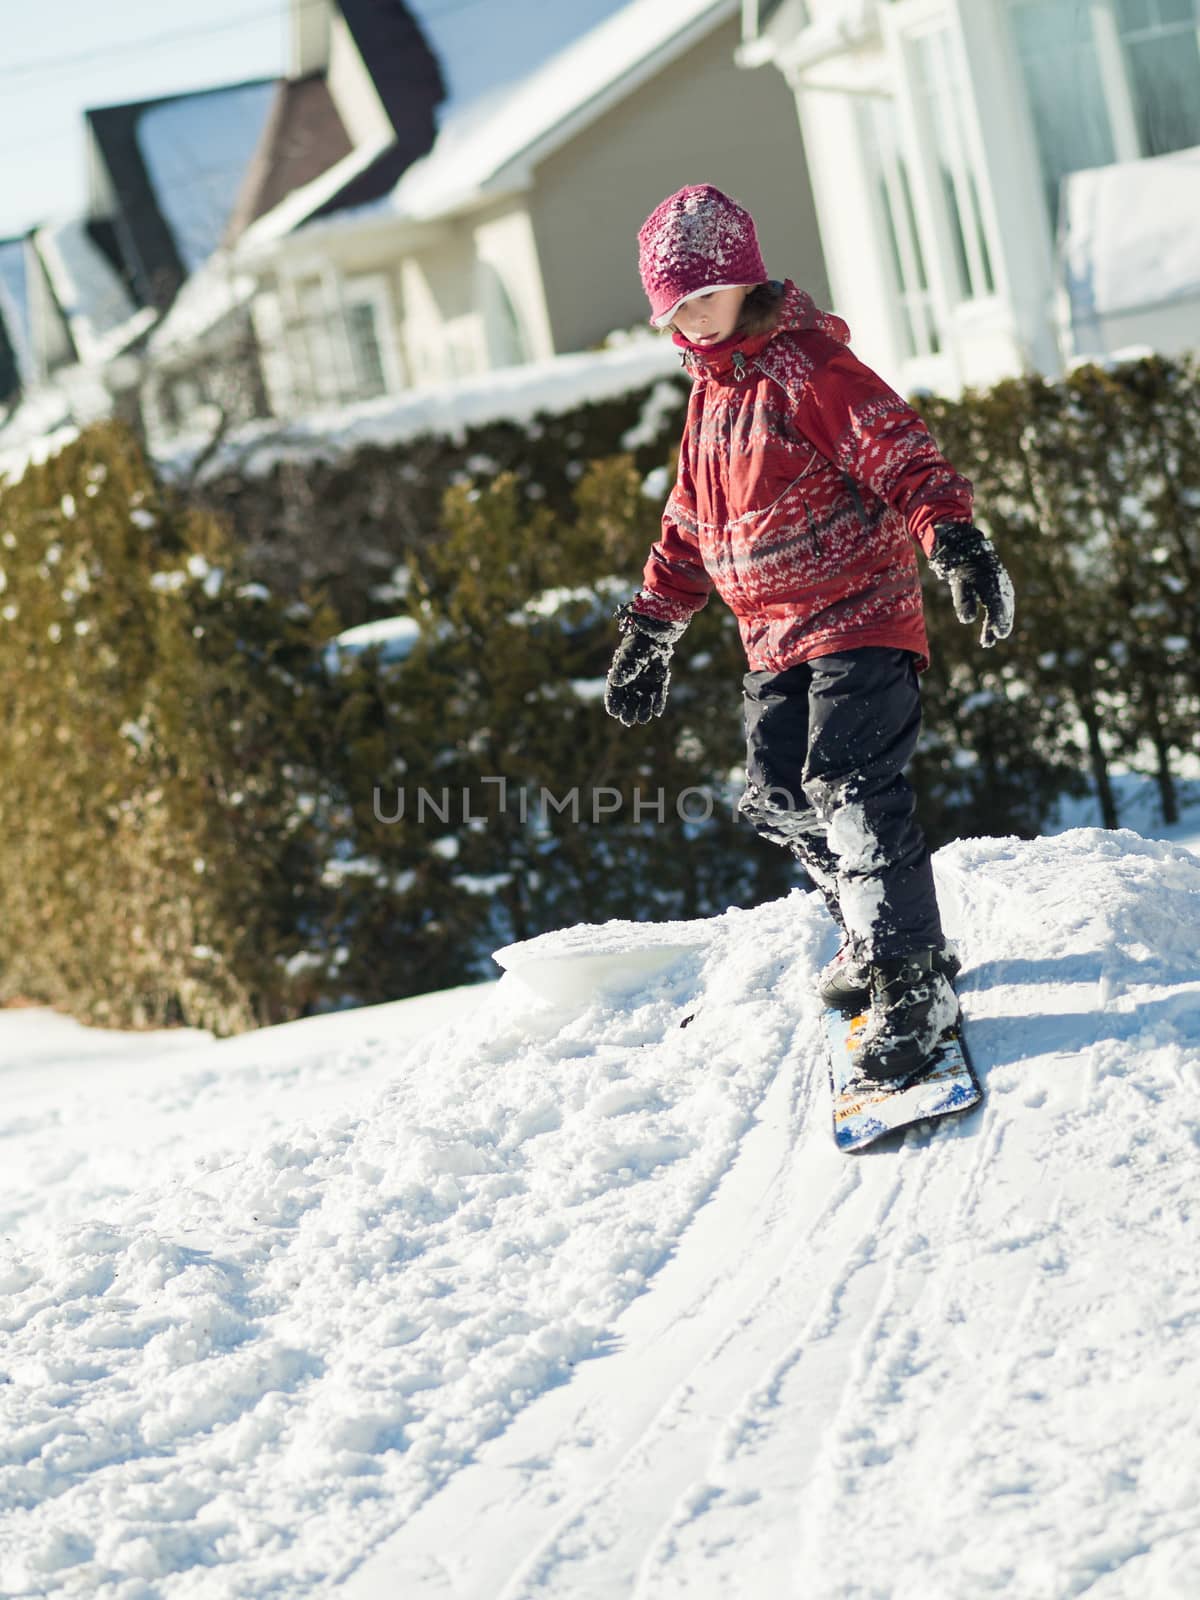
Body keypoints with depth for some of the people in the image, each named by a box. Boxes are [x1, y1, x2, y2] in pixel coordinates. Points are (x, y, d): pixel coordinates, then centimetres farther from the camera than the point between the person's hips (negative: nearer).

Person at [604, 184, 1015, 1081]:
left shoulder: (810, 367, -12)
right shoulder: (711, 396, 15)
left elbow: (902, 457, -22)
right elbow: (690, 527, 24)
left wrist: (958, 547, -35)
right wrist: (650, 630, 24)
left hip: (861, 617, -9)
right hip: (775, 638, 9)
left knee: (850, 788, -19)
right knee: (780, 798, 7)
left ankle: (913, 979, -15)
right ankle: (874, 938, 24)